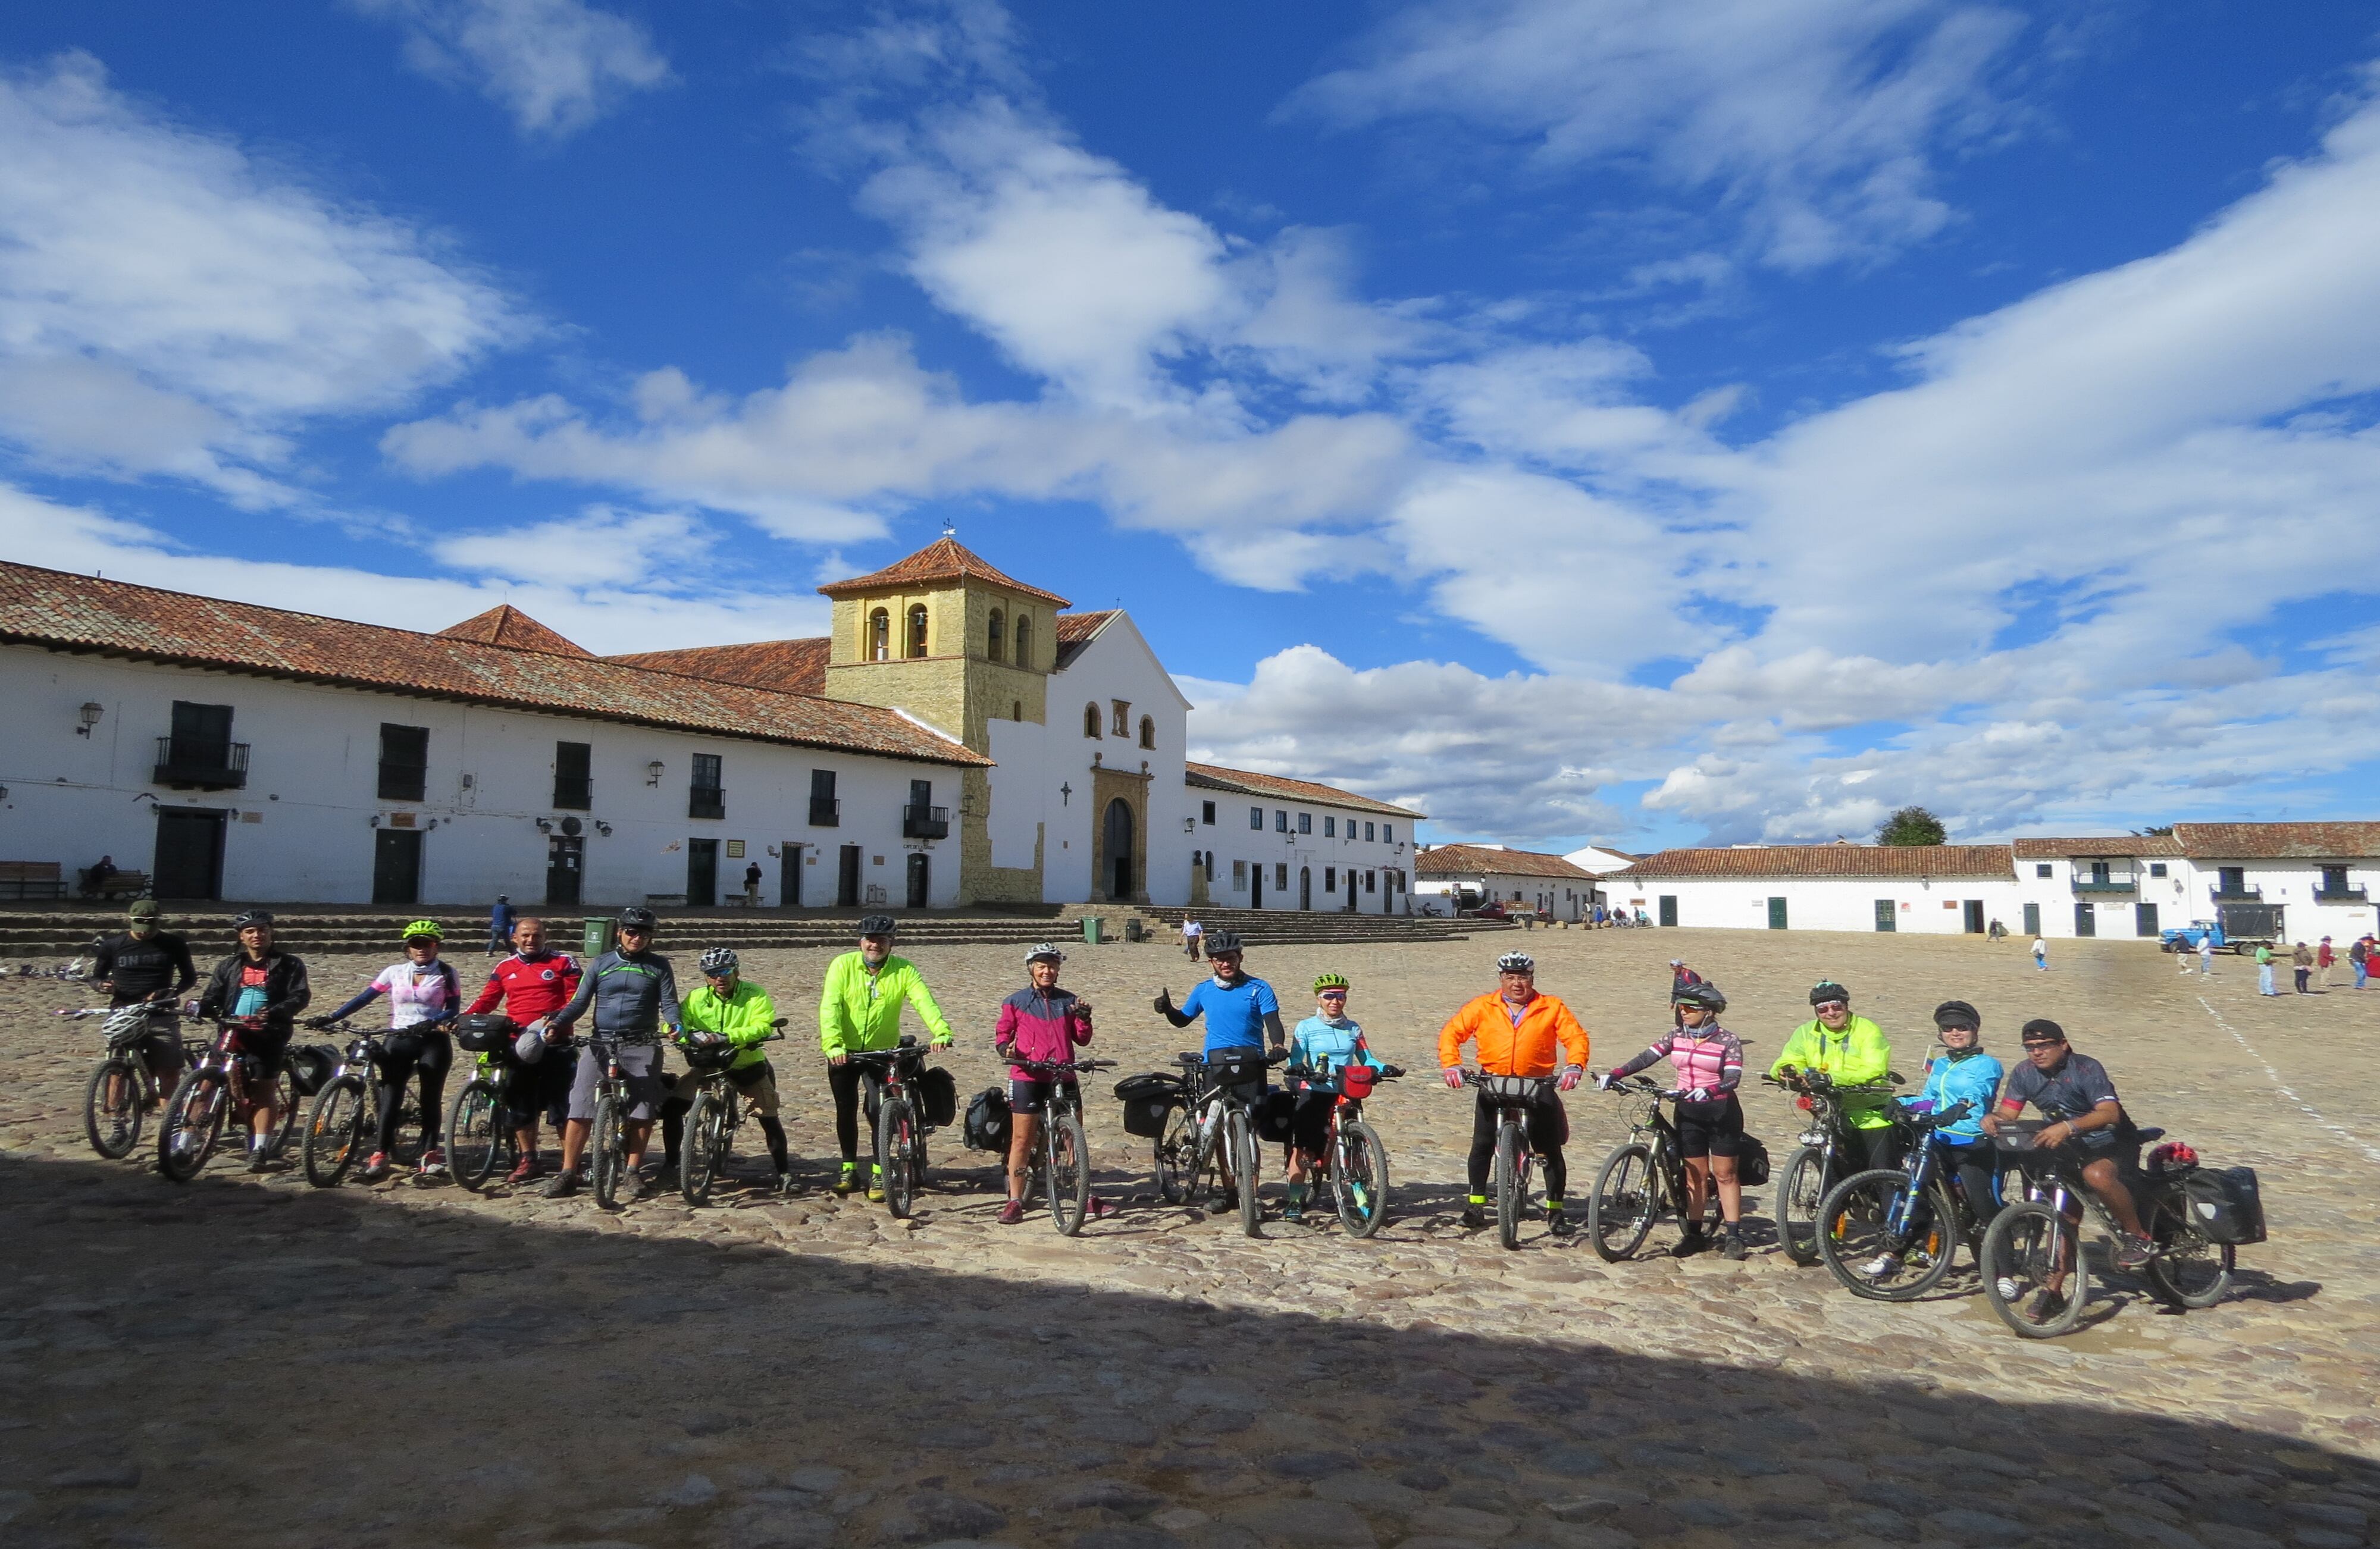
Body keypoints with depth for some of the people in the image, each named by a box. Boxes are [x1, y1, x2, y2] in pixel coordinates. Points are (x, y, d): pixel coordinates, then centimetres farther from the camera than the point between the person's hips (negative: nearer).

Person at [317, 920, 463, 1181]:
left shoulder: (446, 974, 0)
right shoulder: (395, 972, 6)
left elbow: (453, 1009, -7)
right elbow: (364, 998, 2)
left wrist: (431, 1023, -25)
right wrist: (331, 1018, -7)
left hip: (434, 1041, -2)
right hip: (399, 1041, 2)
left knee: (430, 1097, 0)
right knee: (390, 1097, -4)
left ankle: (430, 1154, 6)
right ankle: (380, 1155, -1)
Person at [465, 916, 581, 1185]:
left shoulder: (563, 962, 2)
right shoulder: (504, 968, 13)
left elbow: (576, 999, -4)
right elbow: (485, 1001, 11)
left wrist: (557, 1017, -22)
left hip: (554, 1043, -4)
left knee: (560, 1105, -4)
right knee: (520, 1106, 10)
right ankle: (528, 1160, 22)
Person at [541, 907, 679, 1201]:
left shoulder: (659, 966, 7)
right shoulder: (600, 964, 9)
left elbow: (669, 1003, 1)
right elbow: (580, 1002, 4)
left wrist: (673, 1024, -20)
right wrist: (557, 1022, -14)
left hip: (642, 1047, 0)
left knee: (642, 1111, -1)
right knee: (581, 1107, -5)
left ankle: (633, 1173, 11)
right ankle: (568, 1174, 2)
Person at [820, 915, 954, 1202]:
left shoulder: (904, 970, -11)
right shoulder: (843, 965, -12)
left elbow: (925, 1002, -24)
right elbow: (830, 1007, -22)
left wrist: (941, 1032, -42)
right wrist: (832, 1045, -37)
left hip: (883, 1052, 0)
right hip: (844, 1052, 0)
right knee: (846, 1110, 6)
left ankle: (878, 1174, 13)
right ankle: (849, 1169, 24)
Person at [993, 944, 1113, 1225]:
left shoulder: (1069, 1000, 11)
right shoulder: (1016, 1002, 5)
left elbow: (1082, 1039, 10)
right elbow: (1002, 1032, 8)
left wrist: (1084, 1017, -7)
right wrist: (1006, 1049, -13)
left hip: (1063, 1077, 2)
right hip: (1027, 1077, -2)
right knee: (1022, 1139, 2)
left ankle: (1088, 1198, 13)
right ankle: (1015, 1202, 10)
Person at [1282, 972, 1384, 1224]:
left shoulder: (1353, 1029, 11)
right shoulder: (1306, 1028, 2)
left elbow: (1367, 1059, 9)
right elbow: (1295, 1060, -7)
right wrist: (1300, 1069, -29)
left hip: (1346, 1094, 3)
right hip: (1314, 1093, -2)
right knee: (1302, 1148, -9)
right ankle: (1294, 1202, -5)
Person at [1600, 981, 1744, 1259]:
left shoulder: (1728, 1041, -8)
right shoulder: (1677, 1036, 3)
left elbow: (1733, 1078, -18)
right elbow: (1646, 1058, -5)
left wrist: (1708, 1091, -37)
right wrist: (1614, 1074, -18)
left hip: (1721, 1111, -4)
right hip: (1687, 1111, 4)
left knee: (1725, 1174, 3)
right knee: (1695, 1175, 8)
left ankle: (1733, 1235, 11)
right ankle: (1693, 1233, 14)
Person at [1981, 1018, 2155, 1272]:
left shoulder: (2086, 1068, -21)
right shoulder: (2024, 1073, -6)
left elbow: (2110, 1113, -34)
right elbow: (2007, 1113, -8)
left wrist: (2067, 1127, -49)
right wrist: (1992, 1118, -33)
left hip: (2110, 1143, -5)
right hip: (2067, 1148, 5)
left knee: (2096, 1175, -37)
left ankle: (2138, 1236, -15)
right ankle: (2054, 1289, 14)